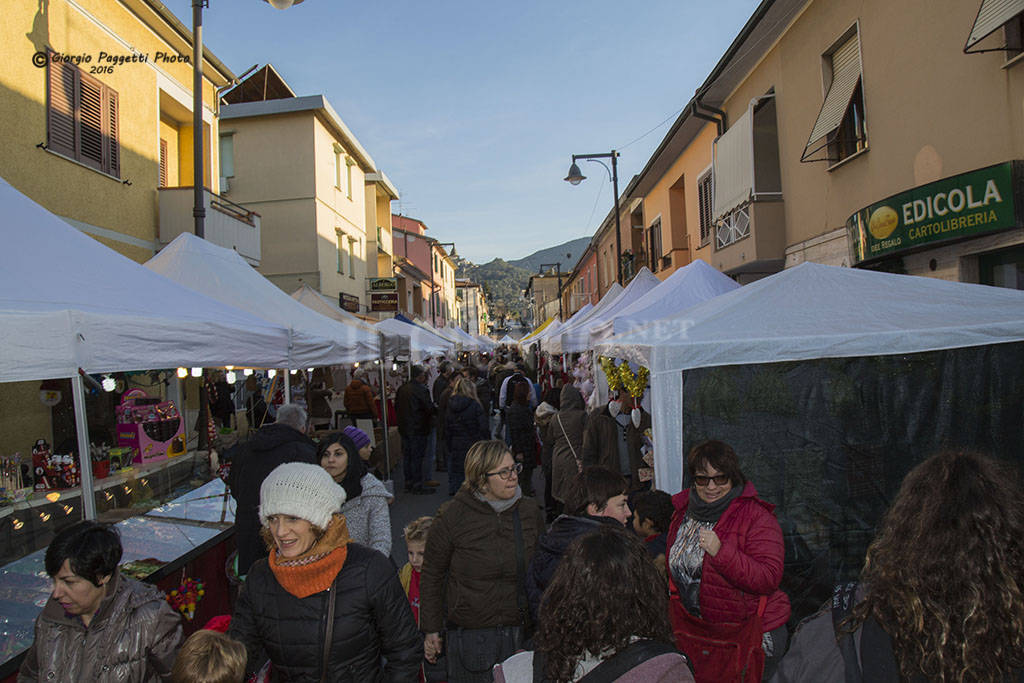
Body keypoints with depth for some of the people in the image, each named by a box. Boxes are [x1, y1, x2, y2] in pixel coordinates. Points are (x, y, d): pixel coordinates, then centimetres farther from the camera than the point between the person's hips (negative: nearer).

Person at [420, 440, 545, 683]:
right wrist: (431, 630, 1)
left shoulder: (530, 511, -2)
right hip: (469, 633, -3)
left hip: (521, 631, 3)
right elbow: (432, 576, -2)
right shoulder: (454, 515, -12)